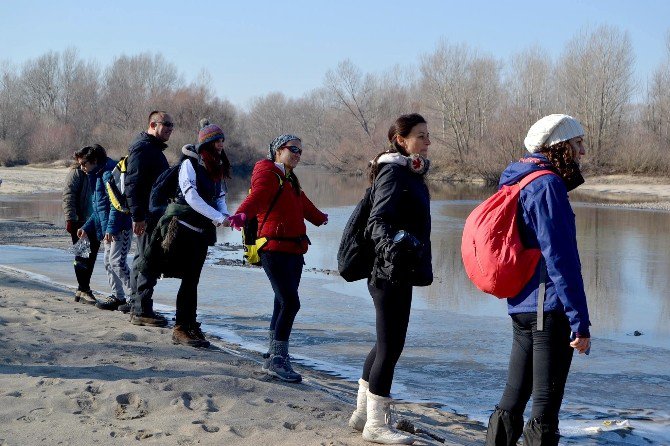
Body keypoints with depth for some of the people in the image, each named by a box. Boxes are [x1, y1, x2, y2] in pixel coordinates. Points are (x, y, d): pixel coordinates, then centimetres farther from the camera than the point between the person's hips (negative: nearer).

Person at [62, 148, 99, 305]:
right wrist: (71, 219, -19)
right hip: (80, 221, -7)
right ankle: (84, 291, -2)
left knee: (91, 256, 9)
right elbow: (68, 196, -12)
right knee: (82, 257, -4)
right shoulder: (76, 172, -6)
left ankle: (82, 289, 18)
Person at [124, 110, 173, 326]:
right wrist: (138, 216, -24)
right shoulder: (142, 148, -13)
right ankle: (142, 311, -7)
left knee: (143, 260, 15)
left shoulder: (154, 148, 19)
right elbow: (132, 184, -21)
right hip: (147, 216, -11)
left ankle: (137, 308, 23)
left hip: (154, 215, 11)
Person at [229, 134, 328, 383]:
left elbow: (303, 204, 41)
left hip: (294, 250, 9)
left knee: (284, 304, 11)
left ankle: (275, 359, 20)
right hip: (275, 248, -9)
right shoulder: (267, 173, -6)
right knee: (290, 302, -15)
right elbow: (257, 195, -28)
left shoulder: (289, 179, 22)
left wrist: (320, 218, 60)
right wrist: (242, 214, -48)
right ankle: (277, 360, -10)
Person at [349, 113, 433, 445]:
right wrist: (392, 242, -43)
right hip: (392, 273, -10)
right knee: (391, 346, -5)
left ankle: (363, 414, 27)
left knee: (387, 343, 16)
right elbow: (377, 221, -23)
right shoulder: (393, 173, -14)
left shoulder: (410, 172, 15)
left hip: (400, 272, 10)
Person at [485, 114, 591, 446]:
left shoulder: (518, 183, 14)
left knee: (514, 395, 16)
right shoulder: (547, 186, -15)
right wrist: (580, 322, -19)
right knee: (546, 403, -2)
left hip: (521, 304, 9)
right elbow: (561, 258, -19)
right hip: (549, 307, -9)